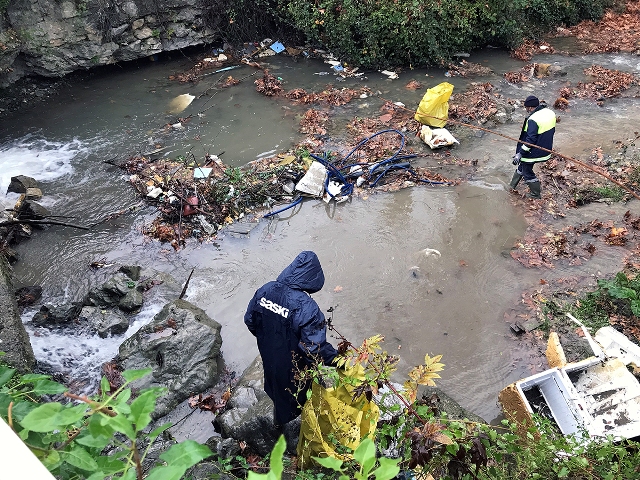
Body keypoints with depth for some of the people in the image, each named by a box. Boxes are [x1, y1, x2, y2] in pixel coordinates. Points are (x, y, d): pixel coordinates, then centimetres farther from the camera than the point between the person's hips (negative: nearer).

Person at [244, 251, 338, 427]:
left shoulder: (264, 291, -18)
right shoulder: (307, 308, -37)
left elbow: (250, 321, -3)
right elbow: (314, 349, -32)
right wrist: (336, 358, -15)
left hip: (269, 357, 5)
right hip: (294, 365, -5)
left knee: (277, 386, 34)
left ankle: (279, 420, 61)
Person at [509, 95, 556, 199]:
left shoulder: (533, 119, -26)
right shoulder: (550, 112, 1)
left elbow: (530, 139, -27)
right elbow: (552, 131, 13)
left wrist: (520, 154, -22)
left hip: (533, 152, -9)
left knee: (527, 172, 9)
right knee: (522, 166, 24)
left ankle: (536, 193, 21)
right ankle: (513, 185, 39)